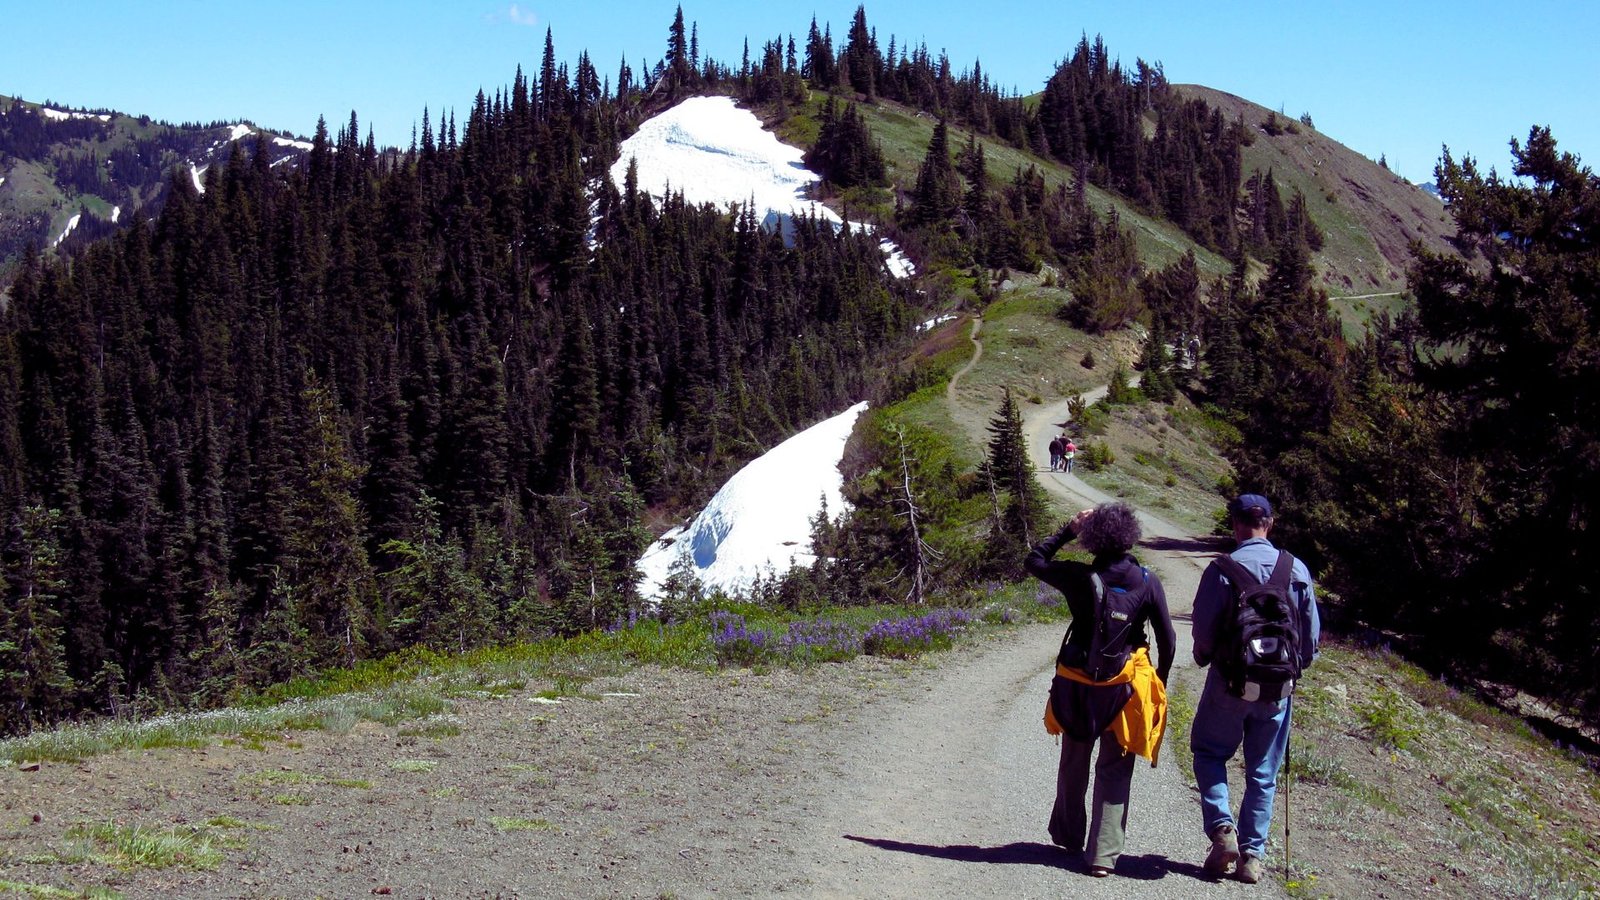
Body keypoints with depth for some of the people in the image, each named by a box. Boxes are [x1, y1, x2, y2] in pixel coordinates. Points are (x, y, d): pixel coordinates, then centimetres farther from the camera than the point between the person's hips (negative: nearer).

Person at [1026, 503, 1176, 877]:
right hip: (1124, 689, -1)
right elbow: (1167, 638, -5)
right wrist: (1159, 681, 9)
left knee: (1073, 766, 19)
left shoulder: (1079, 578, -10)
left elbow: (1034, 561, 6)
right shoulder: (1148, 583, -9)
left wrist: (1068, 530, 8)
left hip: (1077, 687, 1)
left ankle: (1069, 836, 36)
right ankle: (1103, 854, 1)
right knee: (1114, 773, 6)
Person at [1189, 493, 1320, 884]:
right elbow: (1311, 632, 4)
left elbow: (1204, 631, -10)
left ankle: (1222, 827, -2)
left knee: (1209, 753, 16)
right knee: (1263, 773, 12)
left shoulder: (1222, 569, -13)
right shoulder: (1298, 570, -2)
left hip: (1230, 682, -3)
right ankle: (1253, 855, 13)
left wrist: (1205, 658, 12)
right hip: (1278, 689, 3)